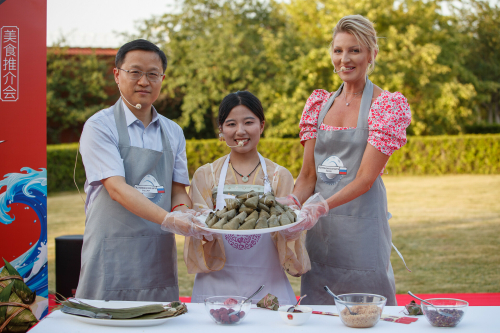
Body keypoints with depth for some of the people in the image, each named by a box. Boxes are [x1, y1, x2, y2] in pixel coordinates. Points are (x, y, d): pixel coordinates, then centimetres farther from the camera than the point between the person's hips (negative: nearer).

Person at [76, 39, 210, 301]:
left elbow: (178, 190, 13)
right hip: (112, 257, -4)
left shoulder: (173, 132, 13)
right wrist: (168, 219, -27)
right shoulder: (100, 126, -5)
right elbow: (117, 188, -15)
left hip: (160, 255, 5)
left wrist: (183, 211, -11)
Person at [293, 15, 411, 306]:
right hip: (320, 230, 4)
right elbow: (308, 175, 8)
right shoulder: (319, 103, 10)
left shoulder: (388, 105, -5)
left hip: (363, 224, -4)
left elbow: (365, 179, -12)